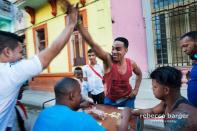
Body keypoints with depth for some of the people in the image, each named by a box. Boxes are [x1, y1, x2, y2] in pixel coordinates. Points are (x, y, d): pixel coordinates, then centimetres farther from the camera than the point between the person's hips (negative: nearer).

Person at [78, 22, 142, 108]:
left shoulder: (131, 63, -11)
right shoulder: (108, 59, -22)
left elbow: (139, 74, 14)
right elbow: (92, 43, -37)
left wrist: (136, 89, 3)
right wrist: (79, 23, -47)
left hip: (127, 99, 2)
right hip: (110, 100, -1)